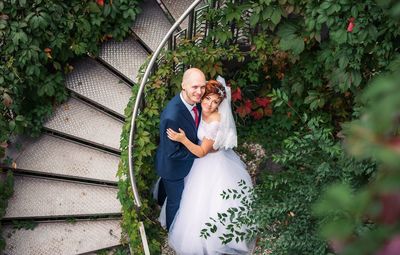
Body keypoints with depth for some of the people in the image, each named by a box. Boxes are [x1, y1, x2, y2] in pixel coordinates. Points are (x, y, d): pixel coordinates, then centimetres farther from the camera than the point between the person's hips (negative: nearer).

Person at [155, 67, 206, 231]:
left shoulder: (194, 101, -16)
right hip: (173, 167, -7)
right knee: (175, 201, 20)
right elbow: (173, 153, -31)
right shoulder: (171, 116, -42)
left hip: (188, 160, 7)